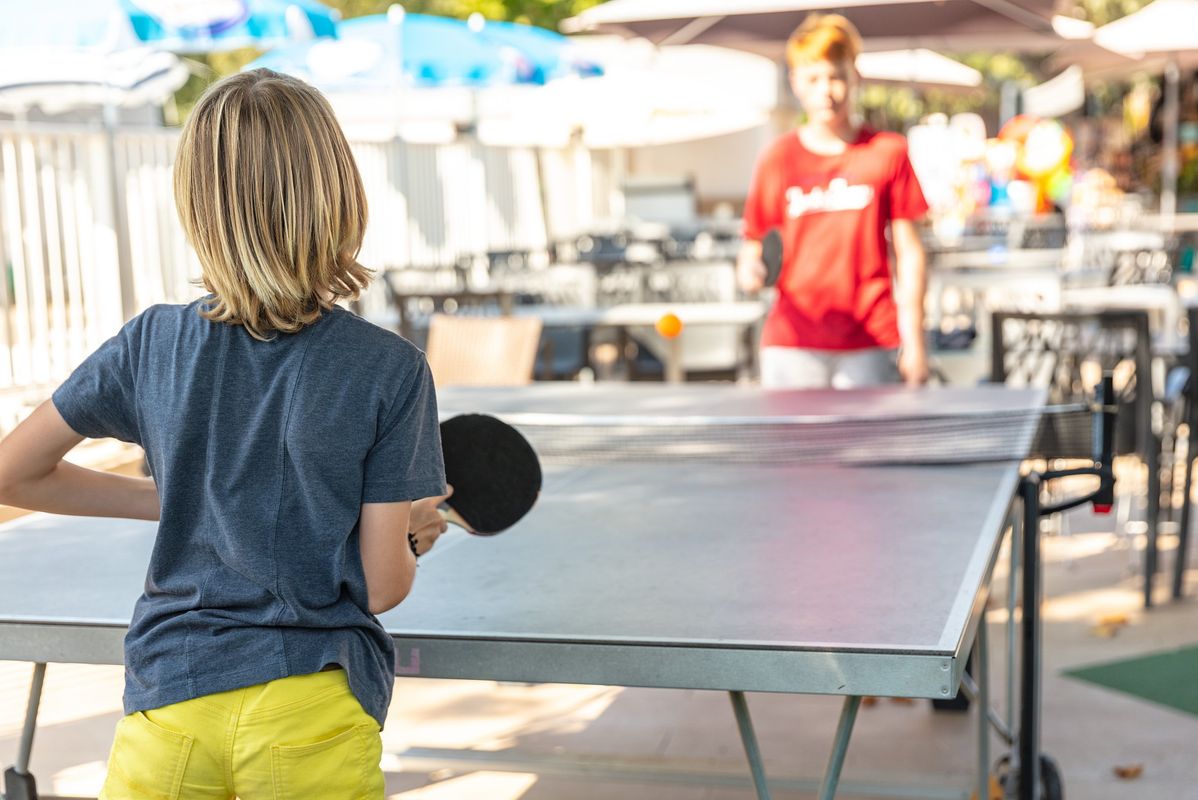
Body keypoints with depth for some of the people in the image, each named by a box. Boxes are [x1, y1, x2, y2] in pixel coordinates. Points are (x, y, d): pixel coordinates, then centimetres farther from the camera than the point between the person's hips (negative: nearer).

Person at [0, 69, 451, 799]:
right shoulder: (391, 370, -11)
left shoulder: (152, 345, -3)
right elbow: (381, 587, -9)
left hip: (168, 706, 2)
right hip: (316, 718, -2)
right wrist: (413, 539, 14)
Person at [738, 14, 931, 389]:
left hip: (871, 347, -1)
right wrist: (751, 273, -15)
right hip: (792, 347, 1)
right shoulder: (777, 159, 7)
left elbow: (909, 252, 5)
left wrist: (913, 340, 0)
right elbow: (751, 249, 9)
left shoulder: (888, 151, 5)